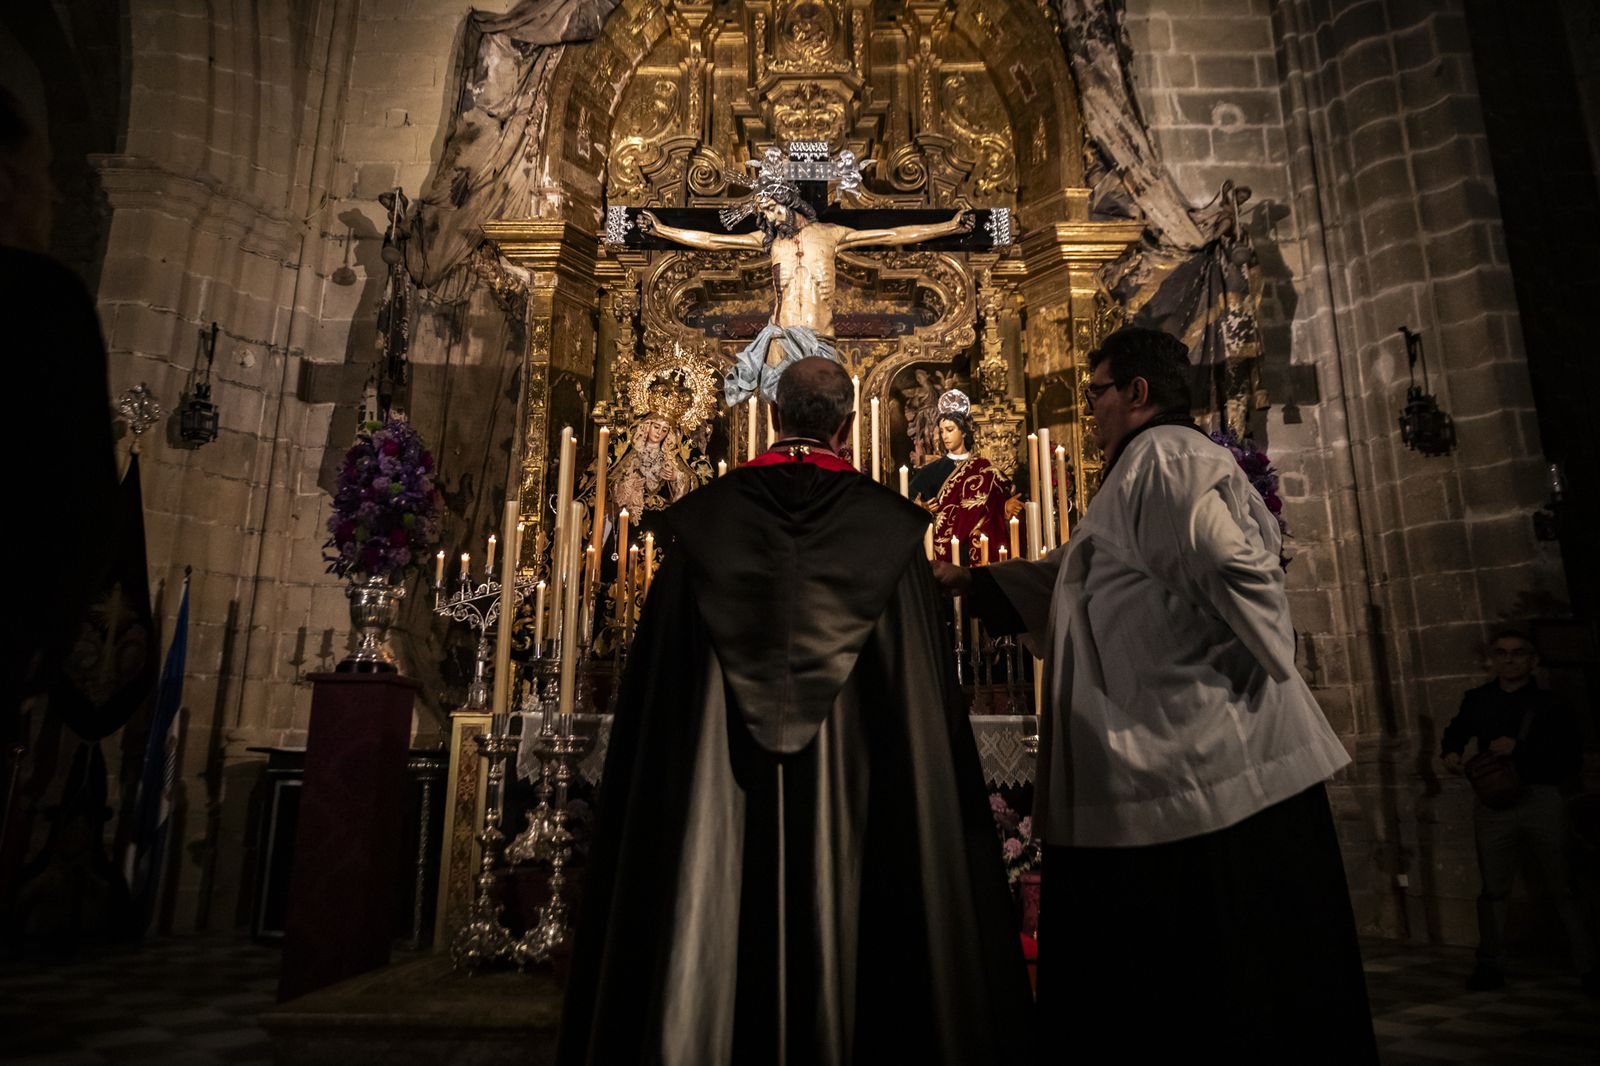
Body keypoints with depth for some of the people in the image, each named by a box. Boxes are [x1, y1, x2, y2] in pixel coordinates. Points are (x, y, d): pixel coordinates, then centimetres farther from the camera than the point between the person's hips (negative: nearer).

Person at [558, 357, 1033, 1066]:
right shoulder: (887, 524, -3)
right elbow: (921, 688, -3)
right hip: (850, 787, 0)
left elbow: (656, 677, 1)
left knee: (719, 925, 11)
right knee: (842, 920, 11)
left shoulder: (707, 515, -1)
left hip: (720, 786, 1)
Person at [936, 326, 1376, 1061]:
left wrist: (1268, 670, -13)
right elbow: (1068, 574, 25)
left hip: (1196, 748, -10)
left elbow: (1232, 566, -24)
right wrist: (968, 582, 24)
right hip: (1174, 750, 10)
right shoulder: (1146, 469, 19)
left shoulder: (1167, 456, -11)